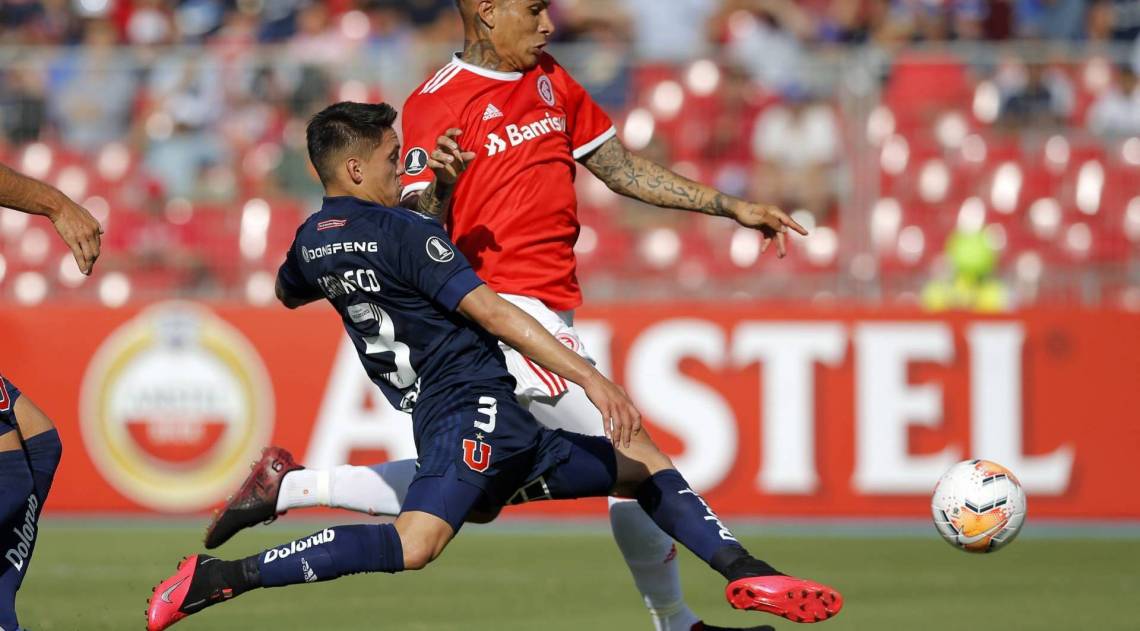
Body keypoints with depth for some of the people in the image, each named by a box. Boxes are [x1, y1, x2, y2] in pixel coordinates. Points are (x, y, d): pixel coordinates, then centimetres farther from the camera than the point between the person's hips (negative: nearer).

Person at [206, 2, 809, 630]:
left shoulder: (551, 81, 14)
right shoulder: (435, 104, -10)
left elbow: (621, 169, 21)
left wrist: (731, 207, 17)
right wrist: (436, 184, -36)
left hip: (549, 309, 9)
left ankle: (287, 485, 20)